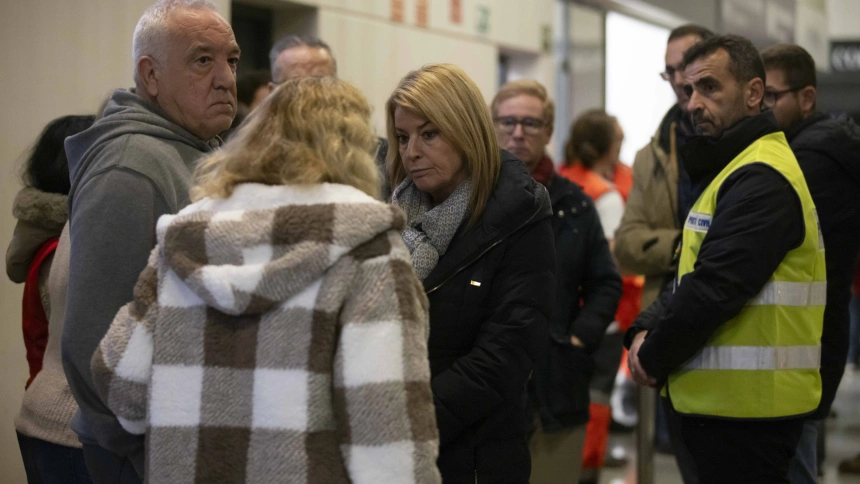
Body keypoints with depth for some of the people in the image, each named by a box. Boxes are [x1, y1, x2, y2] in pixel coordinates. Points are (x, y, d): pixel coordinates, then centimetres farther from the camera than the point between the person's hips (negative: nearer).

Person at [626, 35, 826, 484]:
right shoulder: (729, 170, 17)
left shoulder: (762, 180, -17)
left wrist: (653, 358, -9)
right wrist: (644, 330, 0)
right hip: (720, 401, 10)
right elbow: (692, 277, 17)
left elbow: (715, 288, -22)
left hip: (745, 409, -10)